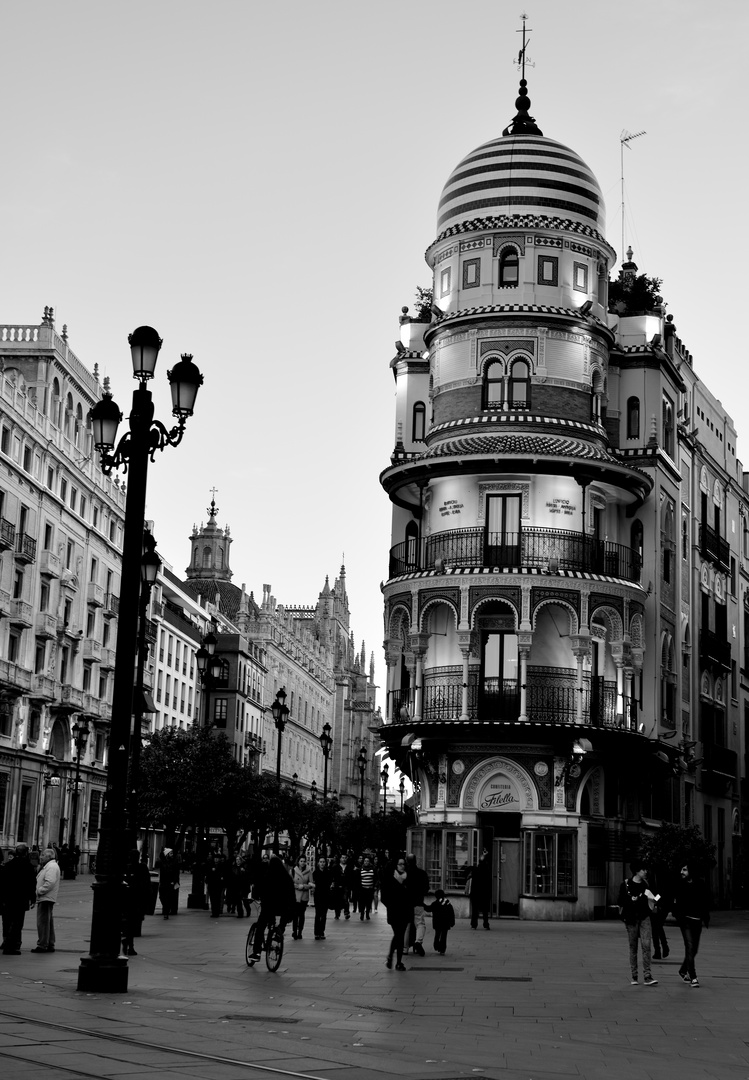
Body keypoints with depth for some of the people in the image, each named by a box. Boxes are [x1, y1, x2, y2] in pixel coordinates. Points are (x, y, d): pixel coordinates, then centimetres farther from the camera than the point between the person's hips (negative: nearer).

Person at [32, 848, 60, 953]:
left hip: (46, 898, -11)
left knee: (43, 922, -8)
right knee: (48, 922, 13)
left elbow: (50, 882, -25)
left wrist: (39, 891, -19)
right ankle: (50, 945, 18)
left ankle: (42, 945, -7)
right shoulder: (48, 866, 20)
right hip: (46, 898, 11)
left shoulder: (52, 867, -15)